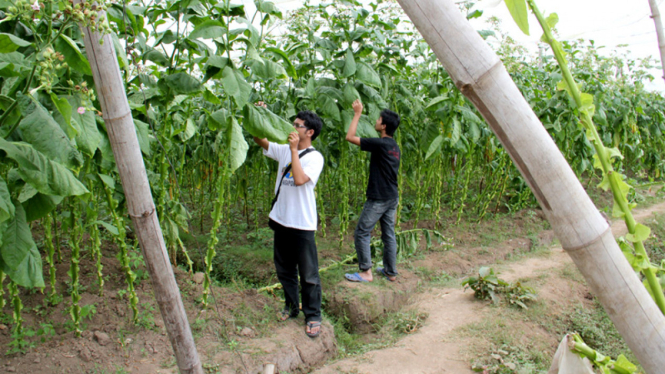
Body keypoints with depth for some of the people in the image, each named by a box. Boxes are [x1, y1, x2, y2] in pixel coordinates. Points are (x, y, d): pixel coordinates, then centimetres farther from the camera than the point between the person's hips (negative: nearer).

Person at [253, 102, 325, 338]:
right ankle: (291, 307, 36)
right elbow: (260, 141, 10)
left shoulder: (315, 157, -12)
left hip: (302, 224, -7)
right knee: (284, 269, 19)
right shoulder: (284, 150, 7)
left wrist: (294, 150, -23)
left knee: (308, 274, 3)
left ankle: (313, 316, 16)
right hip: (281, 220, 7)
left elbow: (300, 179, -27)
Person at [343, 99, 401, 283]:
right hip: (392, 198, 9)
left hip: (378, 199, -9)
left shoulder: (380, 144, -17)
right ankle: (391, 272, 21)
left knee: (362, 233, 1)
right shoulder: (395, 147, 11)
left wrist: (357, 114, -8)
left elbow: (350, 137, -16)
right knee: (388, 234, 14)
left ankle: (366, 272, 6)